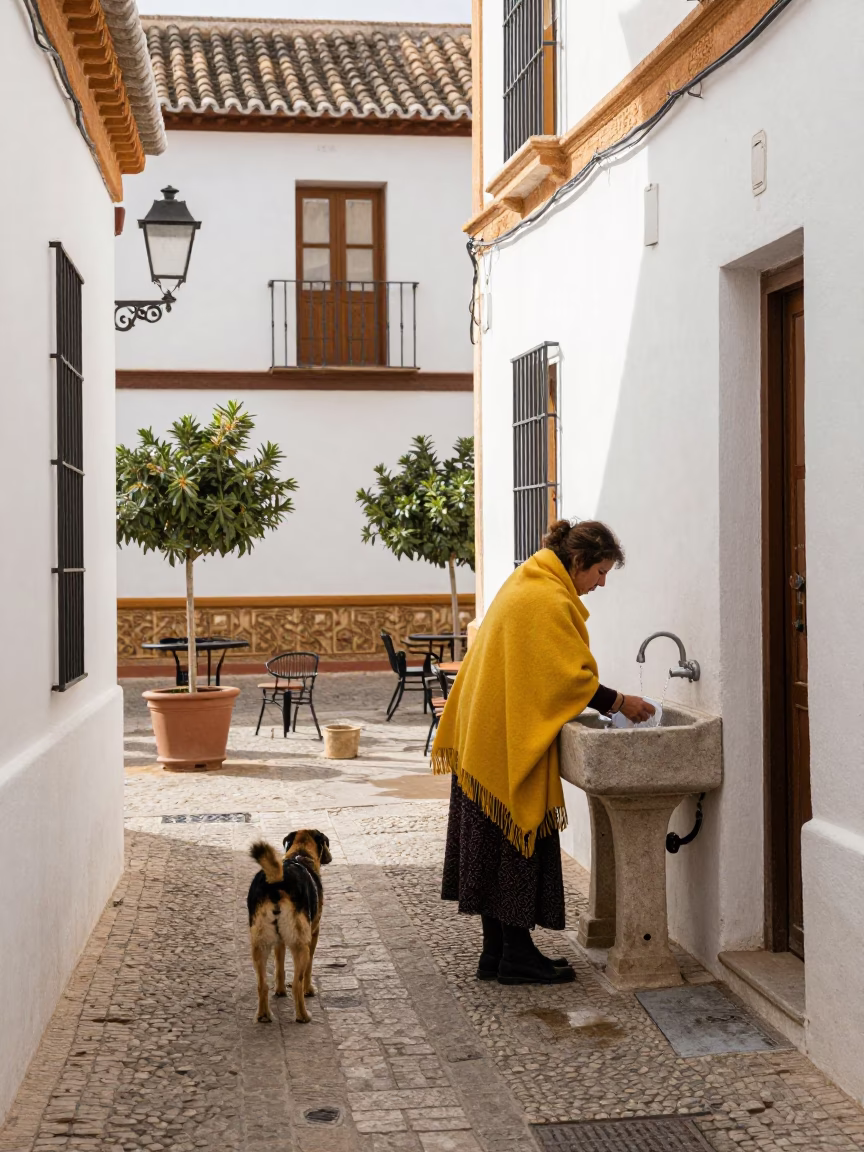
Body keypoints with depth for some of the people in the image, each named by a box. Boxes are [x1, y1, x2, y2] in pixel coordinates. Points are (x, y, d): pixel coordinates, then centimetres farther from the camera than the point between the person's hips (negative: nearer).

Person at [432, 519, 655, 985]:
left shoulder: (529, 583, 16)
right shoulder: (548, 601, -17)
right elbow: (571, 675, -19)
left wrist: (606, 701, 14)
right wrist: (619, 702, -8)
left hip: (487, 735, 10)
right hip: (510, 740, -10)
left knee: (498, 845, 11)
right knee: (517, 845, -3)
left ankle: (497, 953, 17)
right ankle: (515, 956, 5)